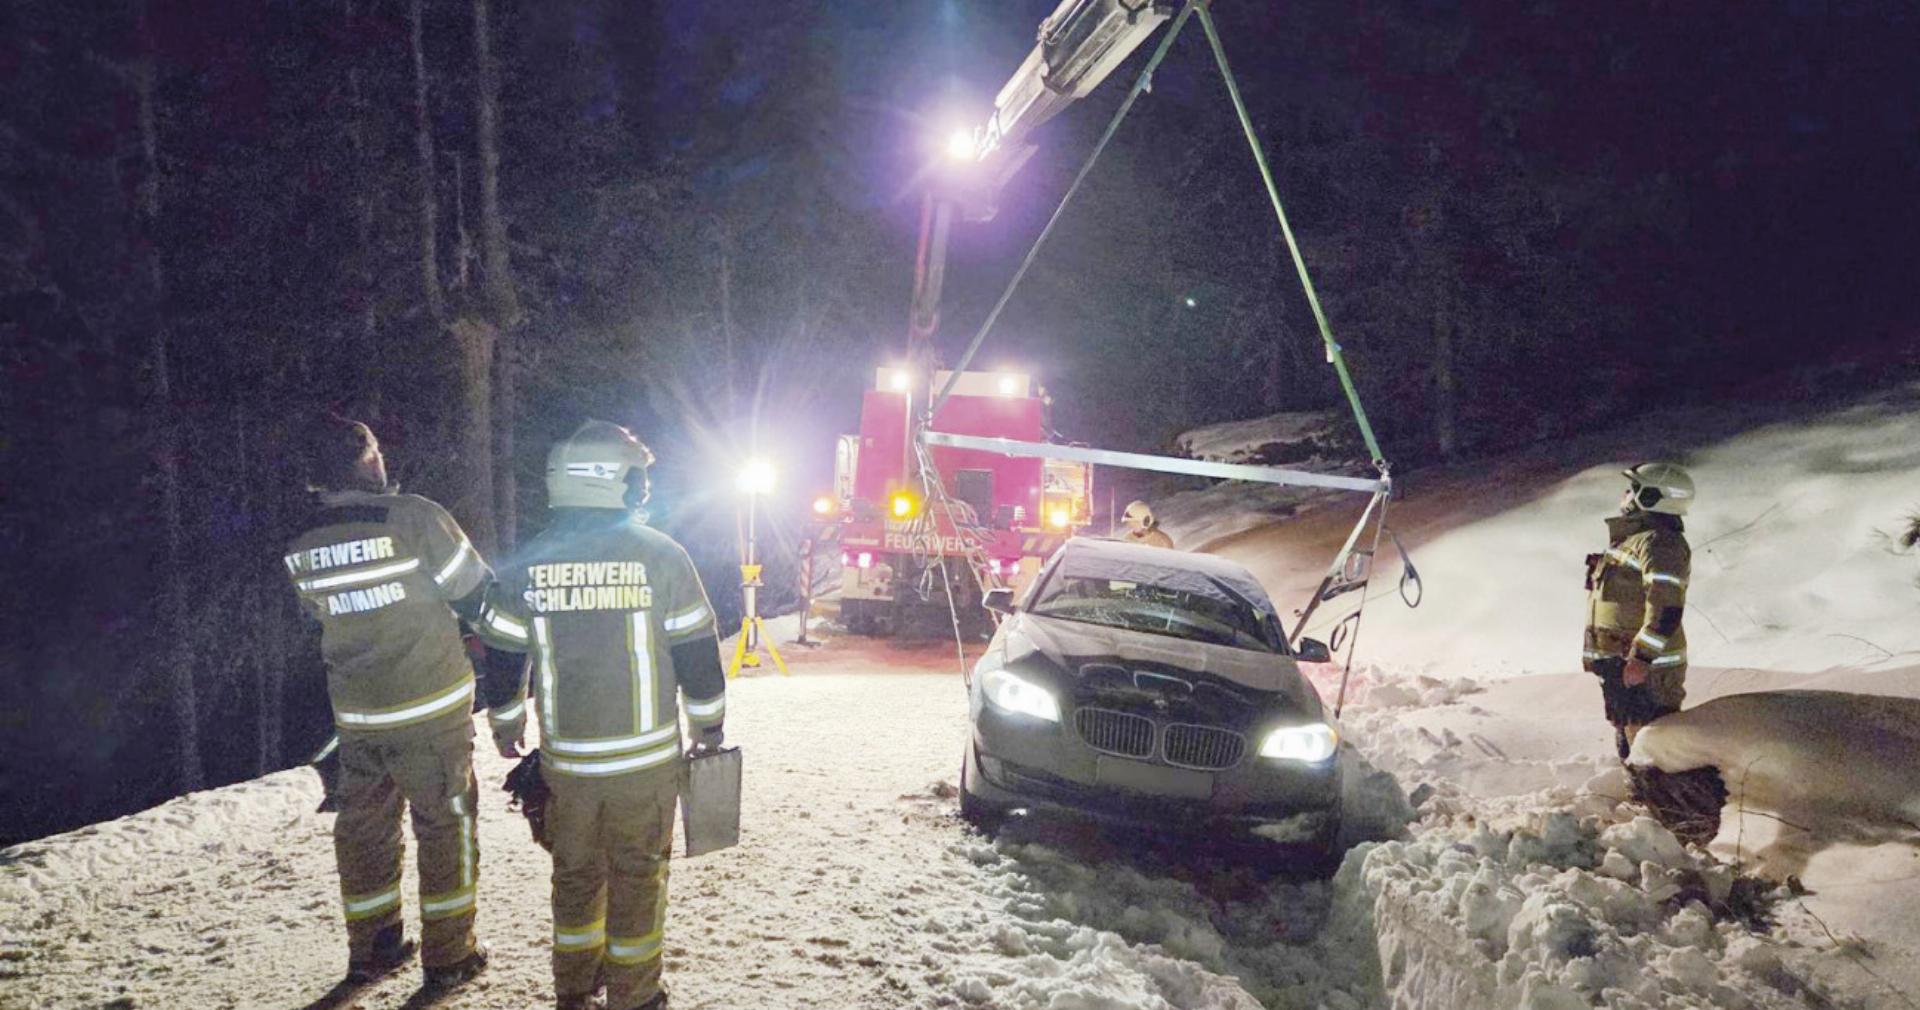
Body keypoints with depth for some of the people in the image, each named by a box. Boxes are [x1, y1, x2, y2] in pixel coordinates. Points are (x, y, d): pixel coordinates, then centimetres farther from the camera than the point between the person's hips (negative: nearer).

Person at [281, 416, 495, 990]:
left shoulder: (301, 549, -2)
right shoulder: (413, 517, -18)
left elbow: (318, 616, 13)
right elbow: (475, 592, -11)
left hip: (356, 716, 5)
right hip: (432, 708, -4)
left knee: (363, 828, 18)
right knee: (445, 825, 8)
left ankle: (370, 950, 29)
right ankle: (447, 954, 16)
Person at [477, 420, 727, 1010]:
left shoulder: (529, 563, -1)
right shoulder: (660, 555, -9)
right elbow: (699, 655, -5)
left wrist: (506, 723, 23)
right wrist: (710, 725, 10)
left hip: (565, 760, 3)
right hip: (644, 760, -3)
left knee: (575, 873, 19)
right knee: (637, 877, 10)